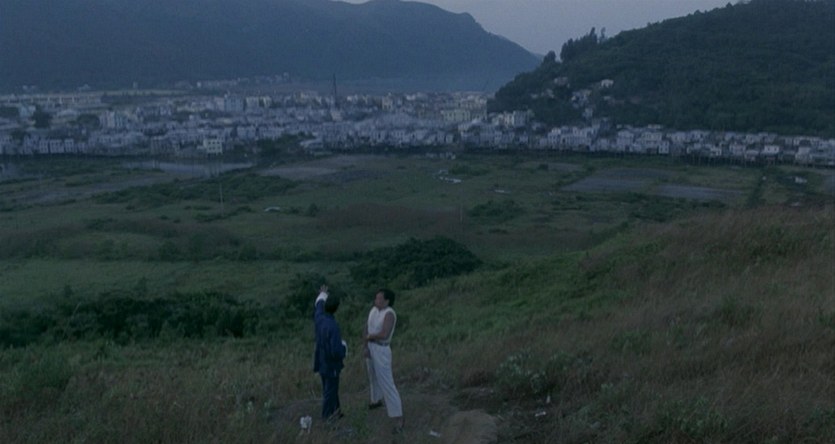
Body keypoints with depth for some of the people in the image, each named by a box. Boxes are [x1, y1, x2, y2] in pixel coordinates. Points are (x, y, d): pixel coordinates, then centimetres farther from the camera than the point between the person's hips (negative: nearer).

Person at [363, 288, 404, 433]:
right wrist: (366, 346, -9)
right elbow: (366, 328, 3)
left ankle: (398, 417, -4)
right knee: (373, 376, 27)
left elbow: (384, 334, -34)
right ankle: (377, 400, 53)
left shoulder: (389, 314, -25)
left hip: (381, 350, -8)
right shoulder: (373, 309, 0)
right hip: (370, 347, 8)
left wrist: (369, 336, -16)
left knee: (386, 383, -8)